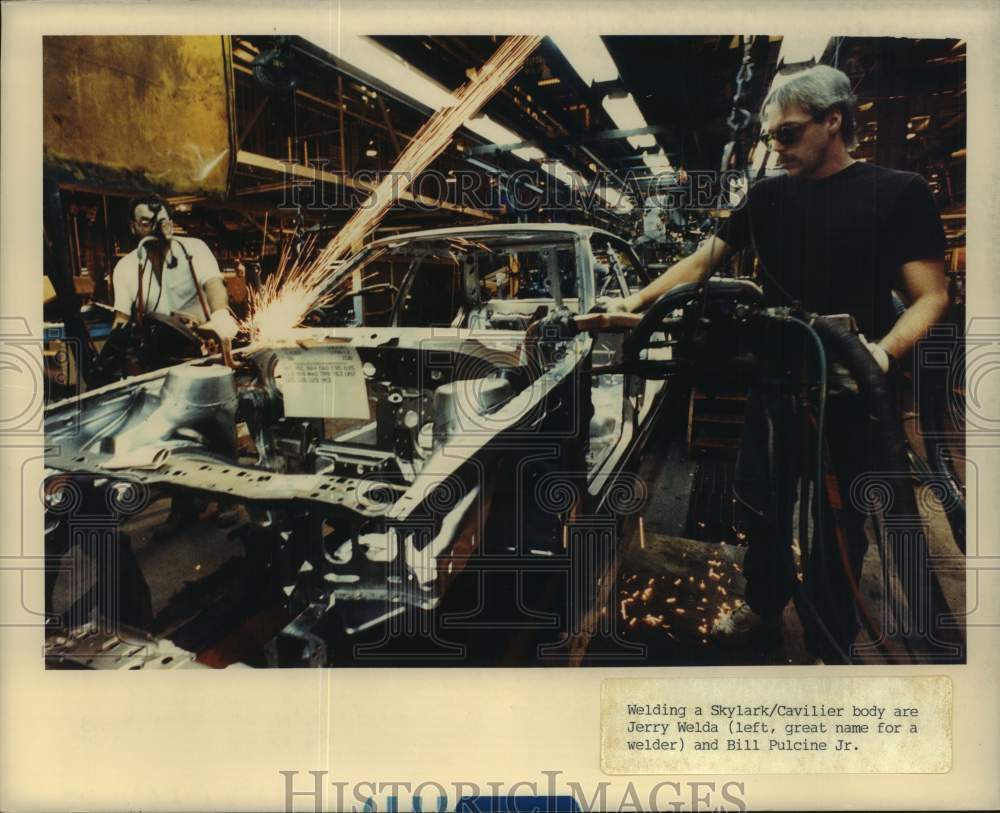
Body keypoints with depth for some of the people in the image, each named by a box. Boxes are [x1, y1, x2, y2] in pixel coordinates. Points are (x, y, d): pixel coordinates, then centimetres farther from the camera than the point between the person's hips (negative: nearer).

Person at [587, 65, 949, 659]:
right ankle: (766, 600, 39)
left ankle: (833, 642, 27)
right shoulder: (768, 196, 7)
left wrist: (884, 350, -27)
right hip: (775, 381, 4)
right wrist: (637, 301, -6)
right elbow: (703, 261, 7)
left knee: (839, 517, 8)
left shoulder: (900, 193, -5)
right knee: (760, 502, 13)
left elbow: (930, 295, -8)